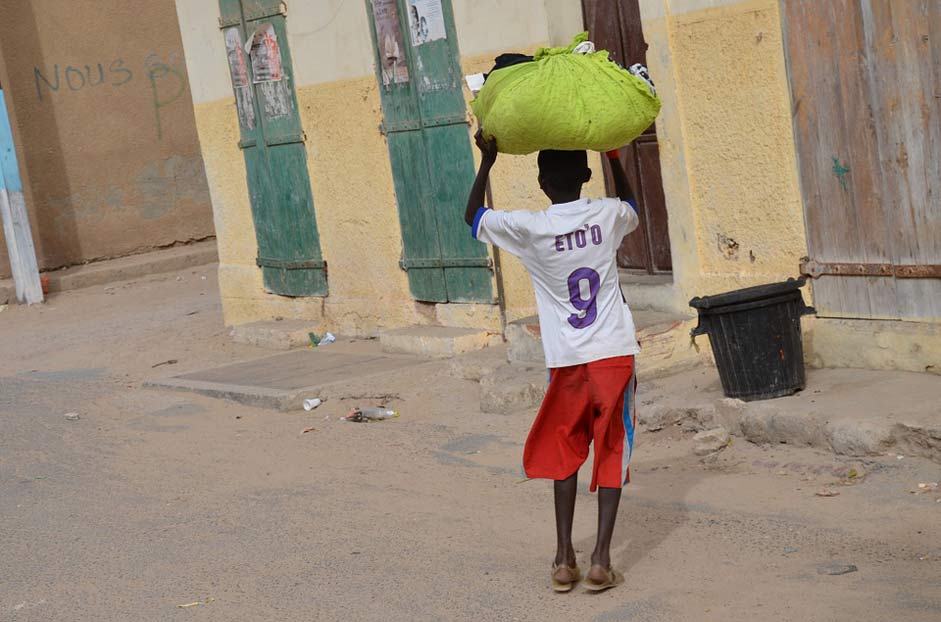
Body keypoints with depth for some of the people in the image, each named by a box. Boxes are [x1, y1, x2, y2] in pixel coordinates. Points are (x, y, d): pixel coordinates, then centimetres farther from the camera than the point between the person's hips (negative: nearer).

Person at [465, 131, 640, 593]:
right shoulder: (607, 215, -2)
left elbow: (473, 217, 11)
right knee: (611, 455, 6)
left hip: (567, 363, 0)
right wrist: (613, 157, 31)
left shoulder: (528, 228, -7)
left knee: (565, 454, 15)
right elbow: (631, 206, 25)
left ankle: (564, 559, 11)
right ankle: (601, 559, -1)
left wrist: (487, 163, 13)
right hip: (615, 355, 0)